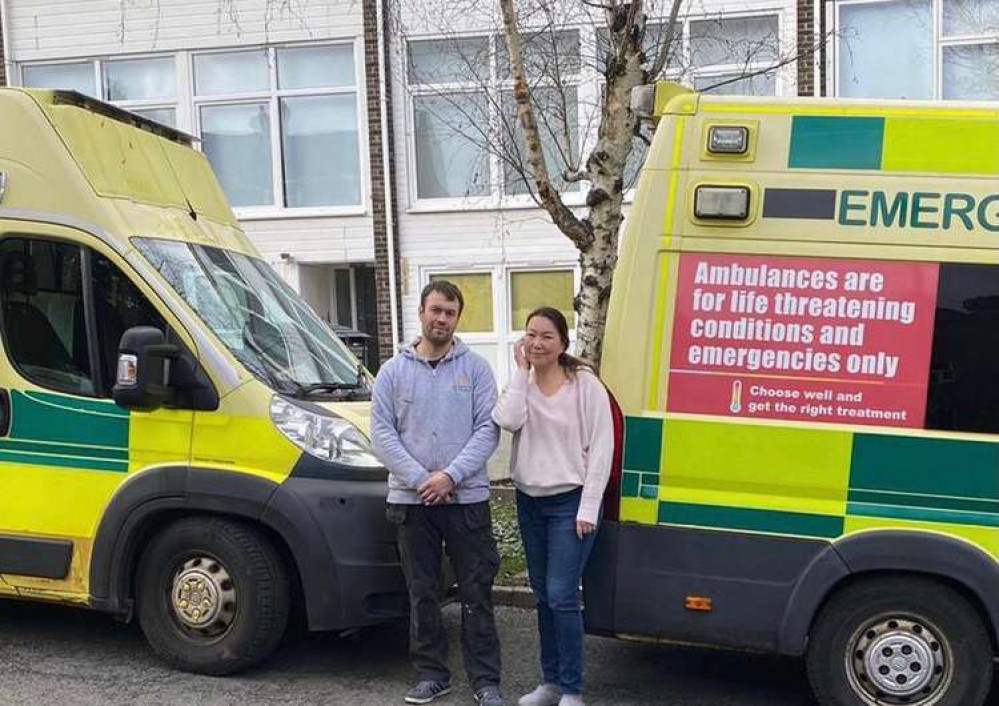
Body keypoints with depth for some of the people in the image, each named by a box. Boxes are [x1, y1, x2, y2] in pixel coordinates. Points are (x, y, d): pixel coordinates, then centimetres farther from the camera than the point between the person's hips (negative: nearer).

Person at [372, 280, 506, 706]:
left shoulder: (475, 368, 3)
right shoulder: (393, 371, 5)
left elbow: (488, 429, -4)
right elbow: (382, 434, -1)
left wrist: (451, 475, -14)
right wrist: (421, 479, -11)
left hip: (468, 498, -1)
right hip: (411, 500, 1)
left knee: (477, 594, 3)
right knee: (422, 593, 10)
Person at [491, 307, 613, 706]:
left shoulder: (585, 385, -9)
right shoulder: (521, 384, 5)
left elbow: (601, 448, -11)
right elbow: (507, 421, -17)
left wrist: (588, 508, -15)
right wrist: (521, 371, -13)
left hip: (570, 502, -6)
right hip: (530, 501, 6)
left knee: (561, 595, -9)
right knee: (542, 595, 14)